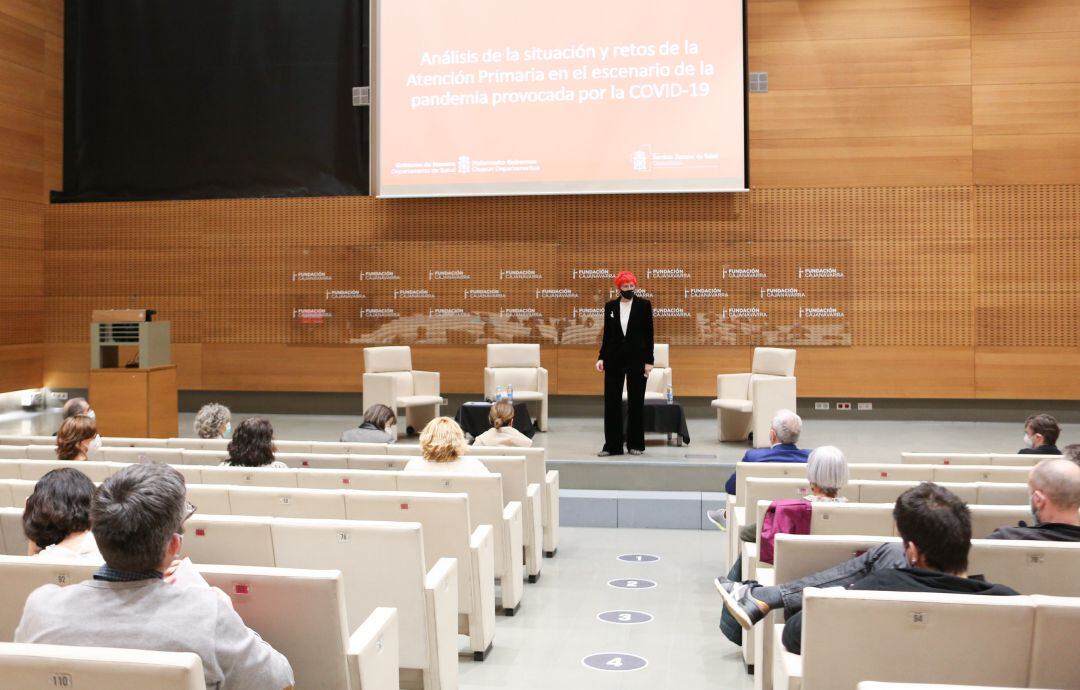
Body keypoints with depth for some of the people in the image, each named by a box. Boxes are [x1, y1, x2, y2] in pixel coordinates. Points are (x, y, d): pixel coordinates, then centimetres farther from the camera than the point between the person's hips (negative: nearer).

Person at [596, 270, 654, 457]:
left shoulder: (643, 305, 0)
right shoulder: (610, 306, 6)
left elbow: (649, 334, -1)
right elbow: (607, 334, 10)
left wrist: (649, 361, -6)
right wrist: (601, 357, 2)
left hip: (636, 357, -2)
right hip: (614, 357, 2)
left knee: (636, 401, 4)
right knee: (611, 400, 1)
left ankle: (635, 444, 14)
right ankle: (612, 445, 7)